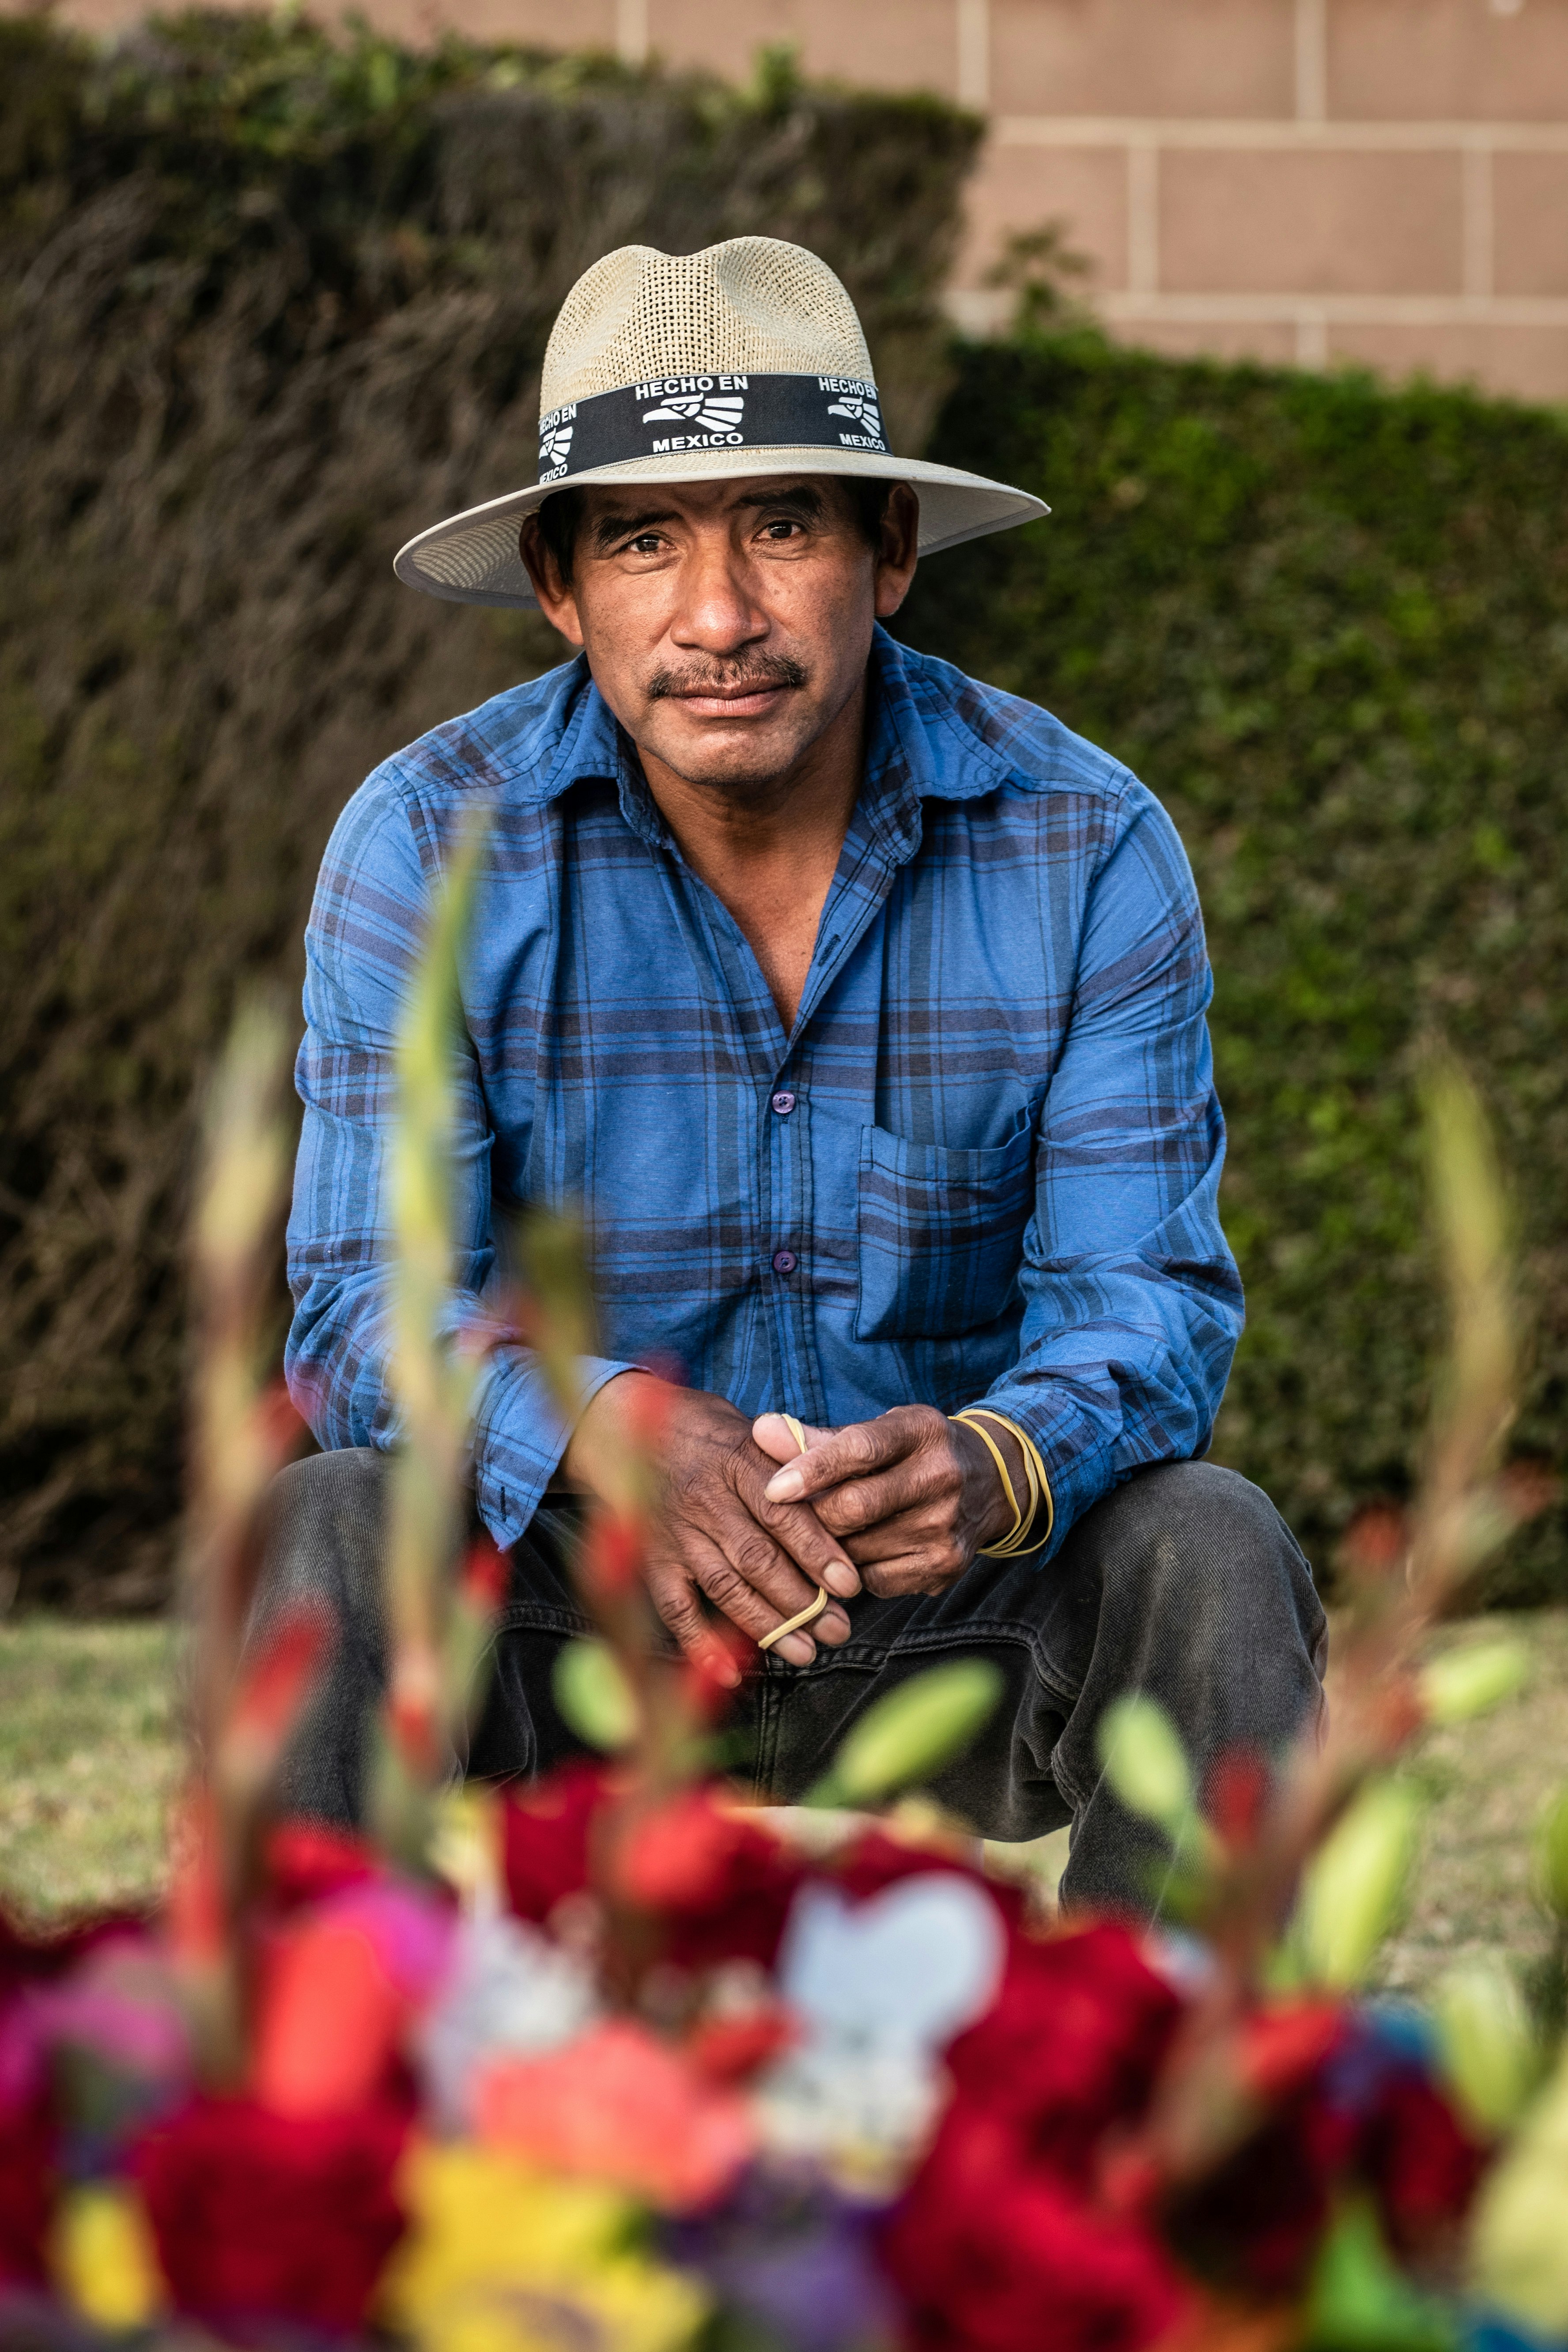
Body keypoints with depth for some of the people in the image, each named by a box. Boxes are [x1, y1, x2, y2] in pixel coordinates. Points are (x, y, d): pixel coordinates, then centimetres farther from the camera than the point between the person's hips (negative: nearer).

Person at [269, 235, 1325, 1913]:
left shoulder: (1086, 848, -9)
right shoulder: (432, 845, -11)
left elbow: (1147, 1301, -13)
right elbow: (366, 1307, -16)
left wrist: (998, 1465, -38)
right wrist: (609, 1432, -39)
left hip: (959, 1608, 1)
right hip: (562, 1613, 0)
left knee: (1211, 1556, -28)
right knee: (325, 1540, -30)